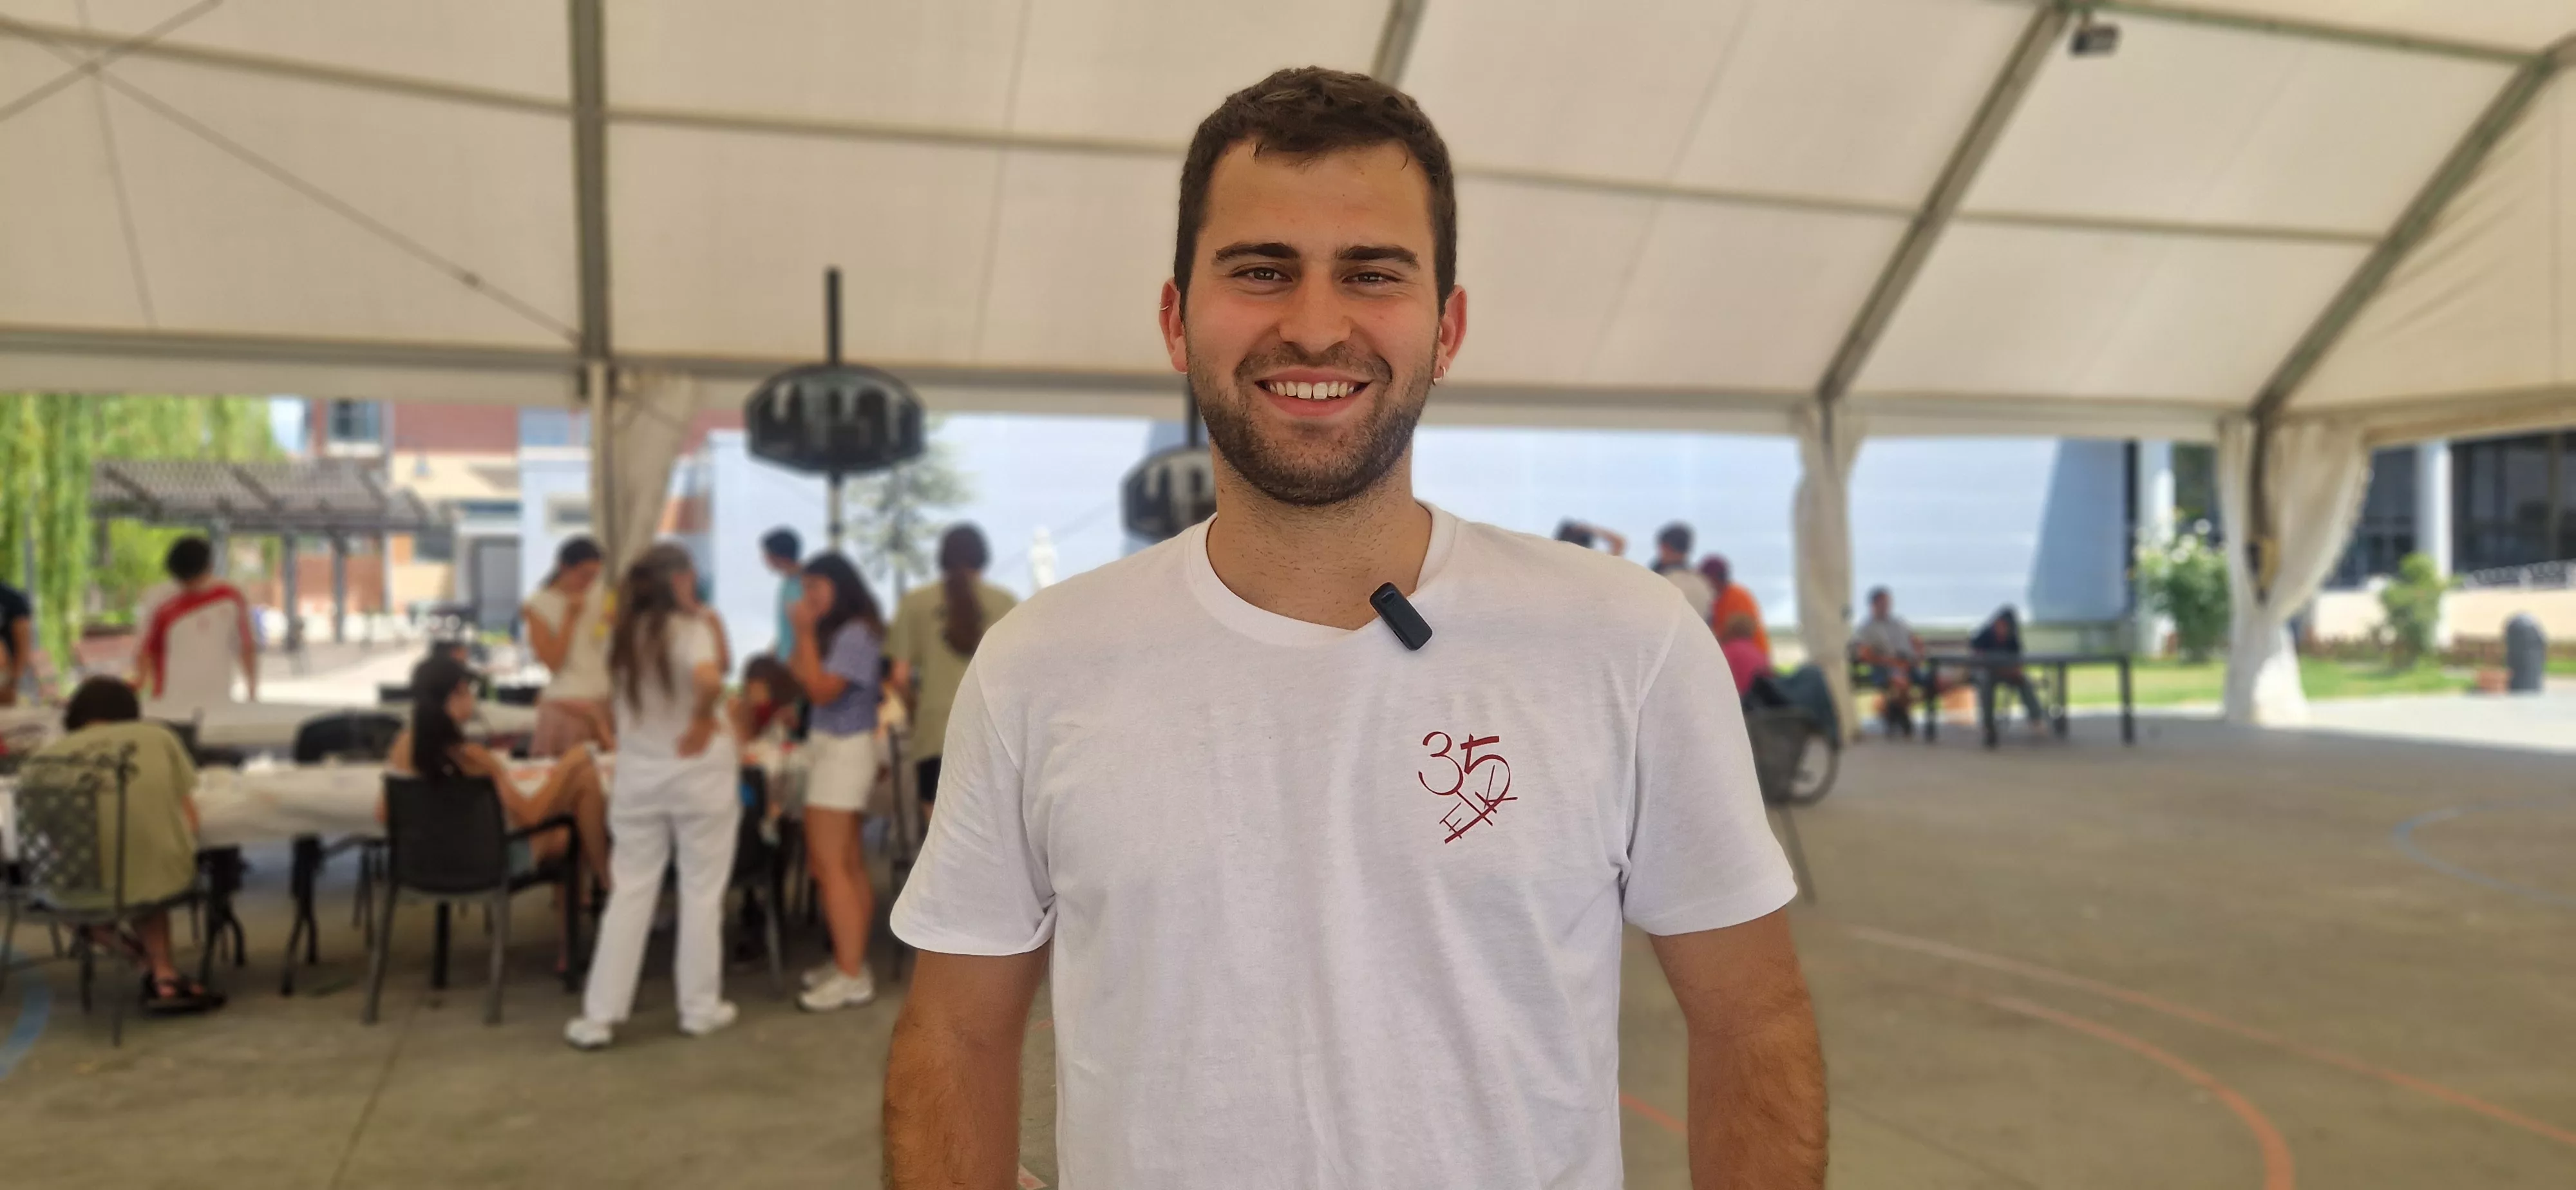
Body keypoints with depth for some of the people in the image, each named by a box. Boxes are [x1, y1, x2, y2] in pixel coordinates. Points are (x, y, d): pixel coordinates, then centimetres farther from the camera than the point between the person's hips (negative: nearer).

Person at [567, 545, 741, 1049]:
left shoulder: (627, 635, 7)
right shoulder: (689, 629, -14)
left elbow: (629, 701, 12)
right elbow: (709, 680, -33)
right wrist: (702, 721, -18)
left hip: (638, 774, 5)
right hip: (696, 773, -5)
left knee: (630, 891, 10)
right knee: (701, 892, 7)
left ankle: (600, 1015, 10)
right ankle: (700, 1009, 15)